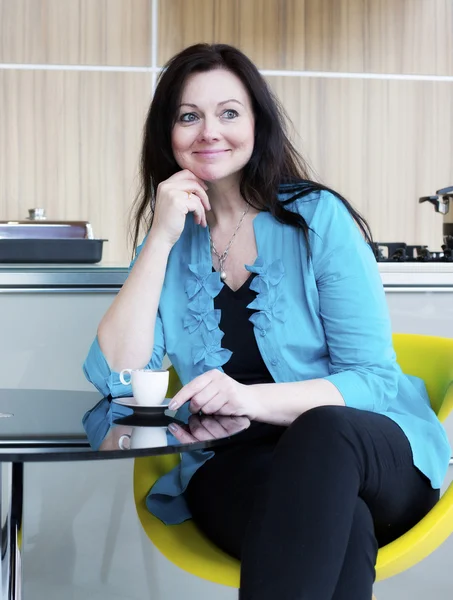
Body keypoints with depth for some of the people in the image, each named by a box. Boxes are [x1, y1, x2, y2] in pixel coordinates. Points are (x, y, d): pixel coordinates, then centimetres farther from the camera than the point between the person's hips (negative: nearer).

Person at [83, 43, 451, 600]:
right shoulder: (172, 240, 8)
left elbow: (375, 380, -7)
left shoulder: (319, 217, -3)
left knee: (323, 431, -37)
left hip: (374, 454, 0)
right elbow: (116, 378, -5)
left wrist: (253, 398, -24)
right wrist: (162, 239, -10)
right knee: (342, 524, -35)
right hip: (231, 467, 0)